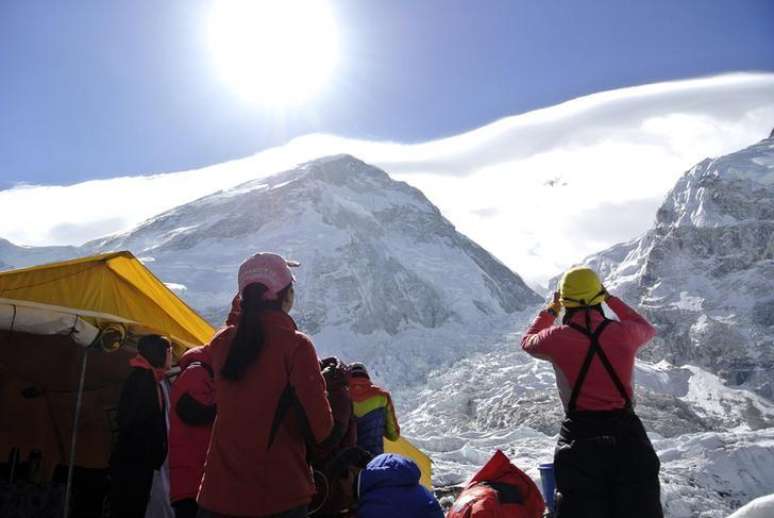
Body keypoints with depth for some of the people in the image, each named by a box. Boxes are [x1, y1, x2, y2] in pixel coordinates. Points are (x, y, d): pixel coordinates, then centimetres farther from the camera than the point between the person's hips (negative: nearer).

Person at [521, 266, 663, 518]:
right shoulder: (623, 332, -5)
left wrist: (552, 310, 26)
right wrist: (611, 299, 26)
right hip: (626, 434, 1)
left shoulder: (557, 338, -7)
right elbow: (647, 329, 22)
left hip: (579, 435, -1)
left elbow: (528, 341, 17)